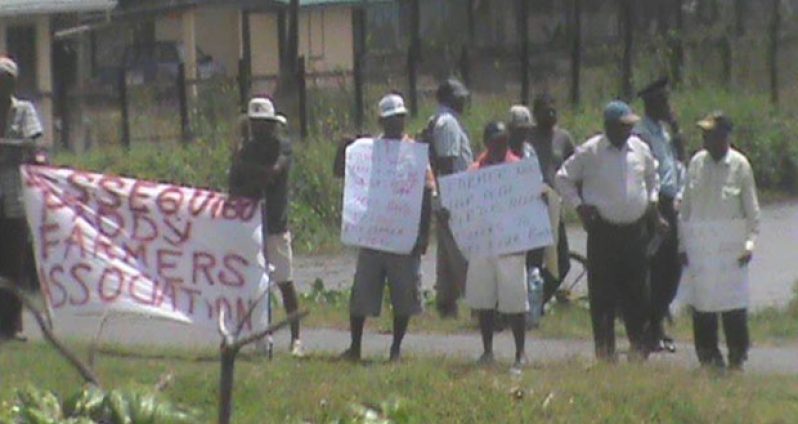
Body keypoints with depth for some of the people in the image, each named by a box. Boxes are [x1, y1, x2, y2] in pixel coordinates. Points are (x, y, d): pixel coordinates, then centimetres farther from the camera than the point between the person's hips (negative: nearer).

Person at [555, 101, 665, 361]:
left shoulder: (640, 150, 6)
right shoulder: (590, 152, -5)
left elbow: (652, 177, 25)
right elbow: (563, 179, 5)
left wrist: (652, 202, 13)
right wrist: (579, 205, -4)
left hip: (635, 230, 3)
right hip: (603, 230, -3)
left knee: (636, 290, 6)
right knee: (603, 293, -1)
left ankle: (639, 345, 16)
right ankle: (604, 350, 6)